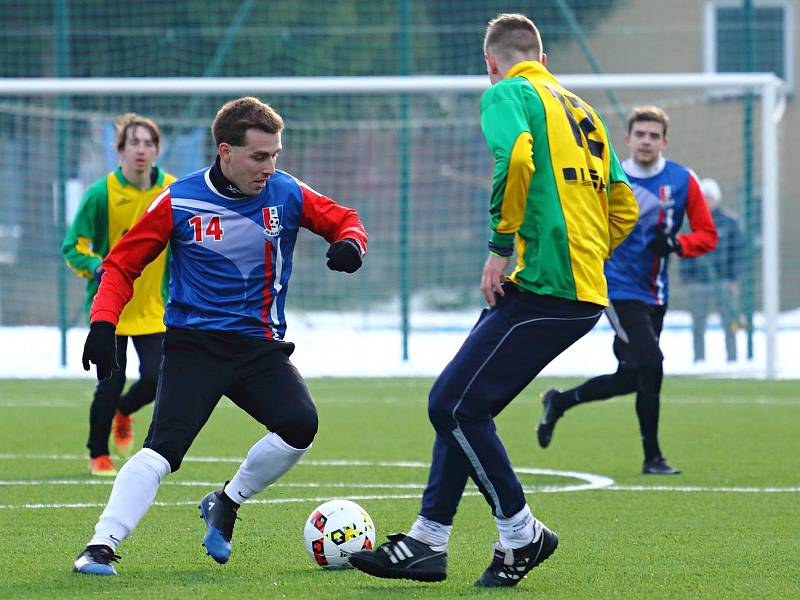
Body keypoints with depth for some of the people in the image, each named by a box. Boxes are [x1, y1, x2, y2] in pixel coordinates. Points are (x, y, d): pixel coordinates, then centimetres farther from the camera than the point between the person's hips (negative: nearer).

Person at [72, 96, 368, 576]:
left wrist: (350, 243, -12)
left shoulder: (286, 194, 0)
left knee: (300, 425, -21)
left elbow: (344, 220, 13)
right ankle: (101, 548, -21)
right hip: (194, 344, -3)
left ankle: (226, 505, 4)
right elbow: (123, 263, 2)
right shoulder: (180, 202, -6)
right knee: (163, 448, -20)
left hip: (262, 345, 3)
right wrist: (104, 322, -12)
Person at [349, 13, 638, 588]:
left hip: (541, 286, -9)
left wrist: (502, 247, -17)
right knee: (461, 405, 14)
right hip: (585, 294, 9)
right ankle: (427, 544, 16)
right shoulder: (581, 109, 23)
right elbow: (624, 207, 23)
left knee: (453, 406, -5)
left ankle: (522, 535, 2)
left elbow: (516, 157, -24)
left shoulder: (507, 93, -2)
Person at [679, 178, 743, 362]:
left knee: (729, 324, -1)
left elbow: (736, 251, 4)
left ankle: (732, 359, 5)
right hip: (698, 283, 1)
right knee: (698, 326, 3)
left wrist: (733, 279, -3)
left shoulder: (729, 223, 4)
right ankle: (699, 360, 9)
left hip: (724, 283, -1)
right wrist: (687, 279, -1)